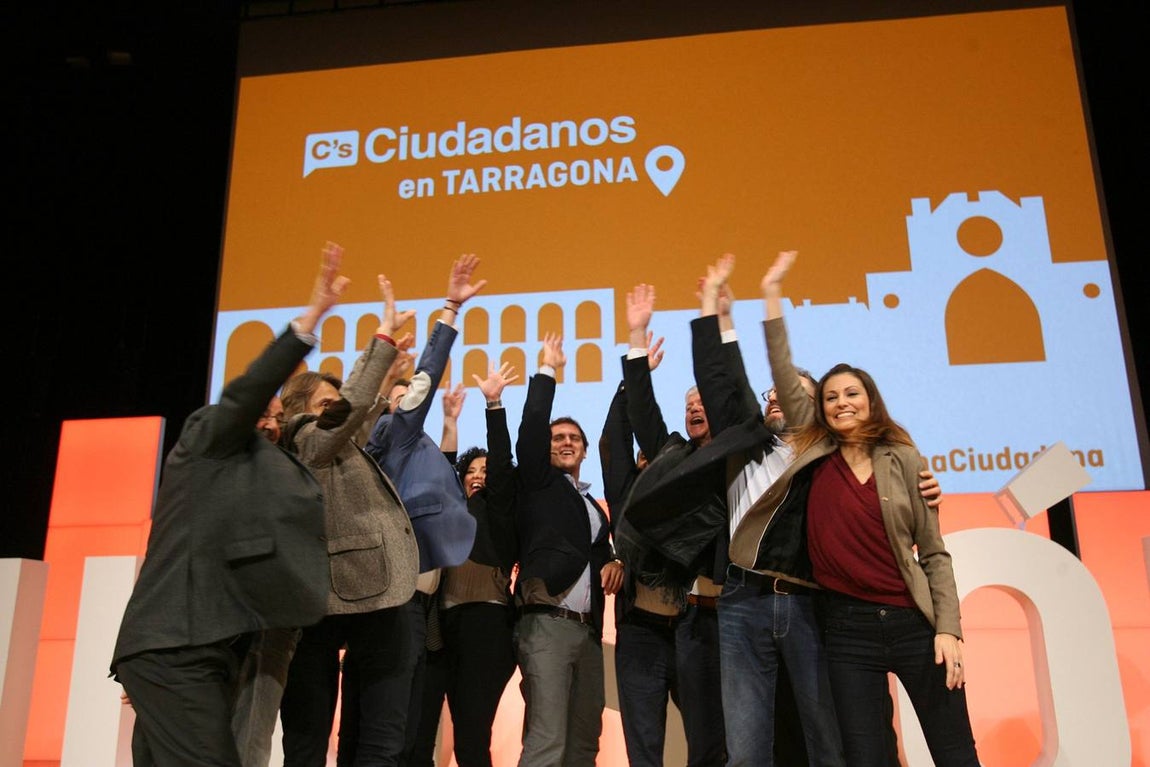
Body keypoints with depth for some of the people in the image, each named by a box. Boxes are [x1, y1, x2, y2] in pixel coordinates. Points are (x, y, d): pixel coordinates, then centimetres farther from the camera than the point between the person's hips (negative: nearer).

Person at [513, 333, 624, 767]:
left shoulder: (594, 507, 24)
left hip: (588, 631, 7)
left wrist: (613, 564, 2)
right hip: (546, 625, -7)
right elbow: (531, 428, -6)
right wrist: (547, 371, -2)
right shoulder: (538, 483, 7)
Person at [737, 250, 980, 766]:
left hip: (913, 621, -1)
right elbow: (785, 380, 1)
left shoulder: (903, 460, 1)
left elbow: (934, 553, 2)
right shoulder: (816, 457, 5)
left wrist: (948, 629, -7)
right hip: (847, 627, 1)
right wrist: (772, 298, 0)